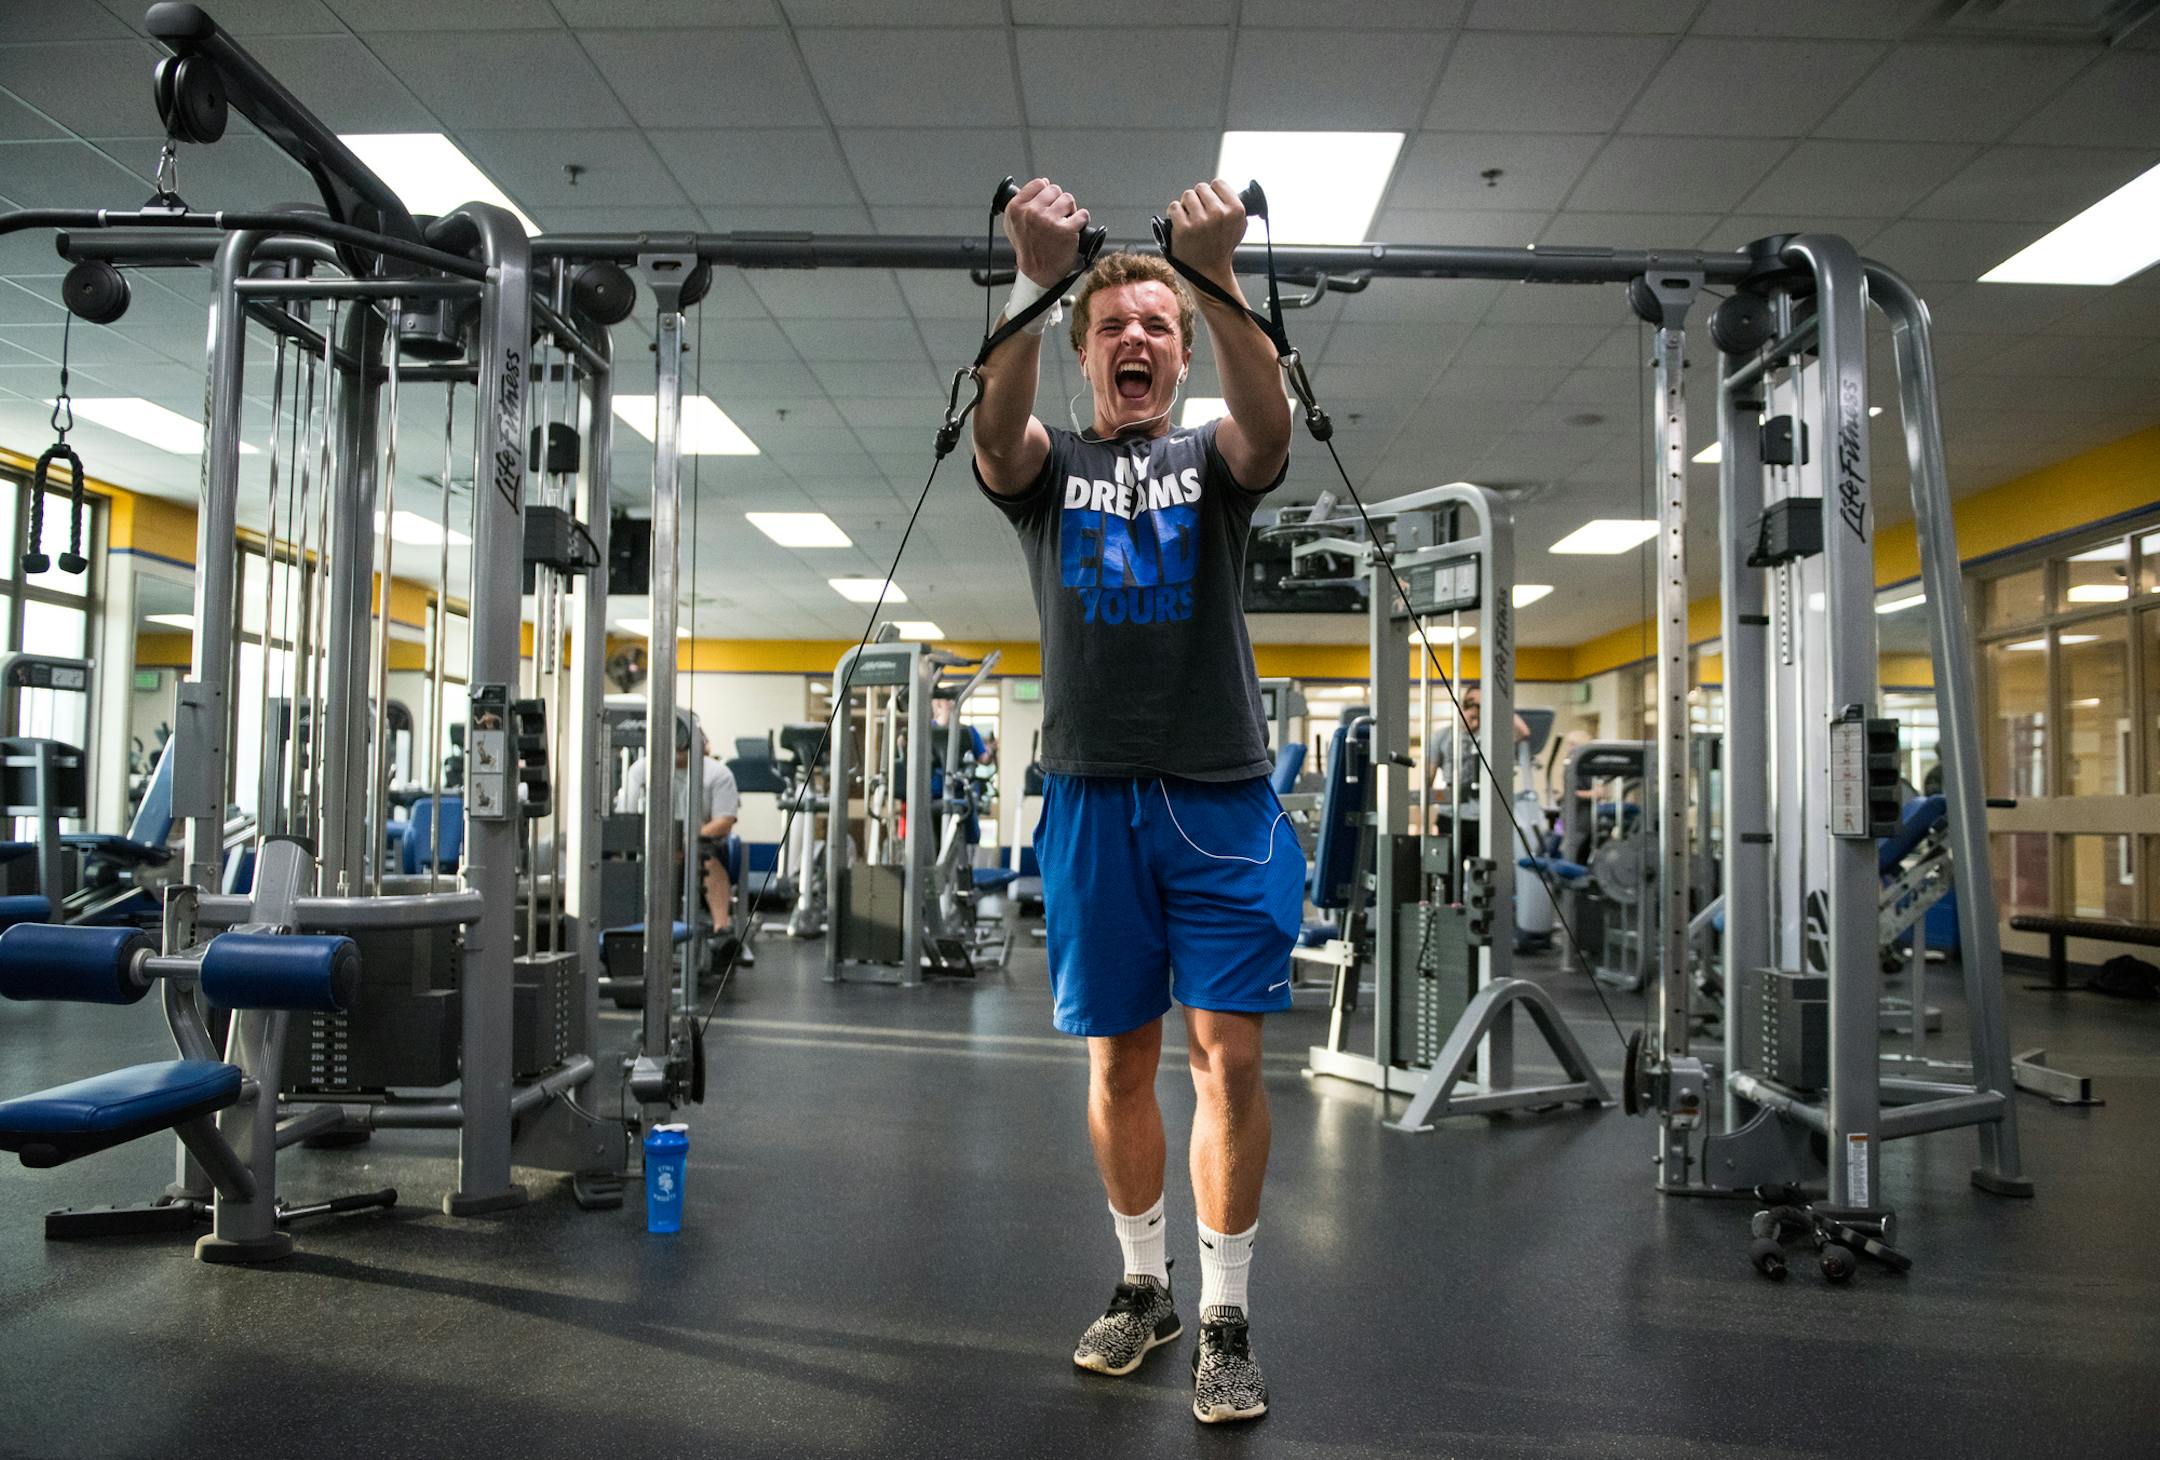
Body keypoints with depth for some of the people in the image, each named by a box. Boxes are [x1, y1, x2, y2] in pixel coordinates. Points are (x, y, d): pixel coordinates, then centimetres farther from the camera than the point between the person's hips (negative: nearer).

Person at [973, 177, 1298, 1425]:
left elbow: (1270, 426, -16)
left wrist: (1219, 274, -31)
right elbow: (994, 432, -15)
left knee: (1229, 1055, -3)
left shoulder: (1214, 460, 9)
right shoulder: (1050, 466, 10)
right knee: (1120, 1063, 10)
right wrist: (1037, 280, -30)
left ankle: (1226, 1319, 10)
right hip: (1093, 796, 1)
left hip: (1223, 799, -1)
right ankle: (1144, 1284, 28)